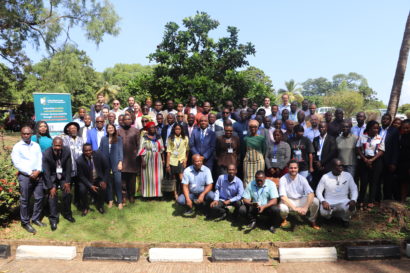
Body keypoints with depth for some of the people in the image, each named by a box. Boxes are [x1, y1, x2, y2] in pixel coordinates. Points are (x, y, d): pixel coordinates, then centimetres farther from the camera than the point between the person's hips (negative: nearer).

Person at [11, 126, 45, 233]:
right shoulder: (17, 147, -1)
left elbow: (40, 159, 7)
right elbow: (16, 163, -8)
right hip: (25, 176, -4)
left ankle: (36, 219, 22)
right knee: (25, 200, 3)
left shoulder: (36, 145, 11)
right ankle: (25, 222, 13)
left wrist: (38, 171, -9)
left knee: (39, 198, 7)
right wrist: (30, 173, -13)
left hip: (37, 175, 4)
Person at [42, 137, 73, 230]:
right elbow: (46, 172, -19)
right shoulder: (46, 154, -24)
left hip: (64, 175, 2)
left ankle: (67, 213, 21)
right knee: (52, 195, -11)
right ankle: (53, 219, 1)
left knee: (67, 193, -1)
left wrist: (68, 182, -10)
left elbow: (68, 167, -9)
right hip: (51, 177, -2)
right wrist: (51, 187, -19)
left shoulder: (67, 151, -18)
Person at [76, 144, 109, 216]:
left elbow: (107, 167, -7)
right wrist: (90, 185, -23)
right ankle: (85, 208, 3)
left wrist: (104, 180, -15)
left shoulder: (98, 154, -17)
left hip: (98, 179, 1)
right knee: (82, 190, -27)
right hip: (86, 180, 0)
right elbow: (81, 176, -11)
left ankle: (100, 206, 4)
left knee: (103, 188, -26)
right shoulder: (80, 161, -20)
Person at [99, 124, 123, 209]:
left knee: (118, 182, -7)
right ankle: (110, 200, 18)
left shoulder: (118, 138, 4)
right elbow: (100, 151, 9)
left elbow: (121, 150, 0)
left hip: (116, 163, -2)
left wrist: (120, 162, -8)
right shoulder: (103, 139, 8)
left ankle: (120, 201, 0)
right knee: (108, 182, 6)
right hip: (106, 163, 2)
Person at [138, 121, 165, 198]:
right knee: (148, 177, 0)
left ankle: (157, 194, 10)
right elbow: (142, 150, -5)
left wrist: (163, 159, 7)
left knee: (158, 177, 2)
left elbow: (162, 149, 12)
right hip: (148, 160, -3)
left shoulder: (158, 137, 10)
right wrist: (143, 161, -13)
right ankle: (148, 194, 7)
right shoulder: (144, 138, -1)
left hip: (157, 161, 3)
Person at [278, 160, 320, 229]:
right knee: (282, 208, -37)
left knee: (315, 201, -24)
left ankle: (312, 221, 6)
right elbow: (283, 197, -23)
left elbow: (311, 193, -19)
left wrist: (305, 207, -33)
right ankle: (284, 220, 3)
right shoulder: (283, 179, -16)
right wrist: (294, 208, -32)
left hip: (301, 200, 3)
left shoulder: (302, 179, -9)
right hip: (288, 201, -3)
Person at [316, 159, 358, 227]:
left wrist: (353, 200, -18)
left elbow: (354, 189, 2)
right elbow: (318, 191, -1)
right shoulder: (325, 177, -3)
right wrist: (323, 201, -20)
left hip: (343, 202, 1)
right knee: (324, 212, -31)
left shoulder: (348, 175, 2)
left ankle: (345, 219, 6)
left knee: (351, 208, -32)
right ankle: (331, 214, 11)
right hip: (329, 203, -1)